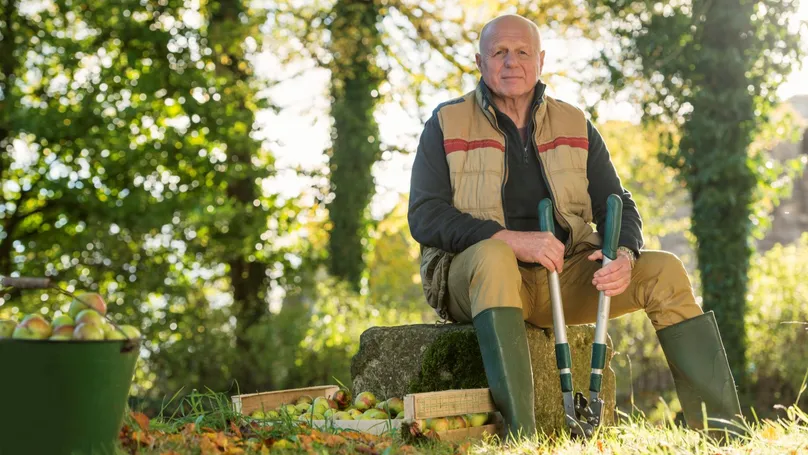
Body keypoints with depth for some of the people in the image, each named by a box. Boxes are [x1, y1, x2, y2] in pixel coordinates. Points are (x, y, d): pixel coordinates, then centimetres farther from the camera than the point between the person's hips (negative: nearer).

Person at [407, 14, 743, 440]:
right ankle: (520, 433, -45)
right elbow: (424, 217, -10)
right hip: (471, 276, -4)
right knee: (493, 256, -38)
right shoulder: (447, 124, 0)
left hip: (563, 276, 4)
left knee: (665, 270, -14)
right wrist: (511, 239, -25)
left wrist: (624, 254, -16)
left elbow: (617, 205, 9)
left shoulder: (574, 125, 11)